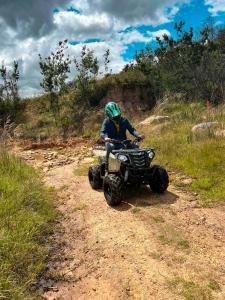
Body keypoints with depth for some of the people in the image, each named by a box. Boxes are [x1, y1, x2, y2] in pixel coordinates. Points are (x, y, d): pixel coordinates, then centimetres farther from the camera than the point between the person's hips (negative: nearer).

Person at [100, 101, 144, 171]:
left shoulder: (124, 120, 7)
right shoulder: (107, 122, -2)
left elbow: (131, 129, 3)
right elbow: (102, 132, -15)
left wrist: (138, 135, -18)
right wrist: (105, 137, -40)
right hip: (112, 142, -2)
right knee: (110, 146, -37)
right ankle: (107, 166, -24)